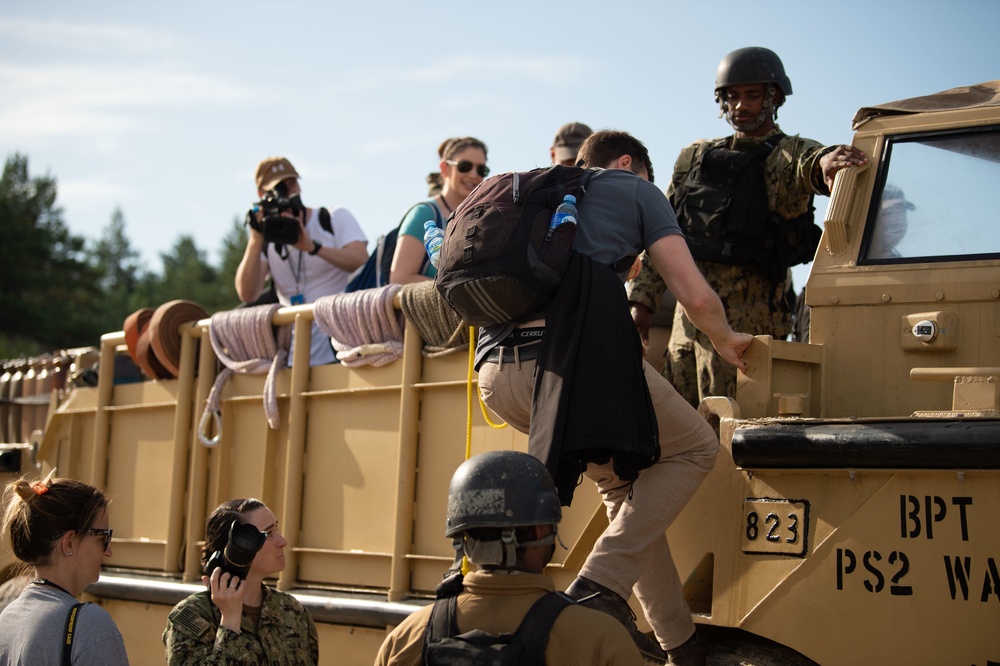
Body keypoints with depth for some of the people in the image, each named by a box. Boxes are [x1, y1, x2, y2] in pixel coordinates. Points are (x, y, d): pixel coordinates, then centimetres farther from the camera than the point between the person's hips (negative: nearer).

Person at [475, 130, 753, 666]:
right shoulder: (635, 189, 18)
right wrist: (727, 342, 31)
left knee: (622, 478, 24)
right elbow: (696, 297, 10)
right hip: (573, 355, -6)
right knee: (693, 447, 15)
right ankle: (601, 586, -3)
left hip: (495, 371, 6)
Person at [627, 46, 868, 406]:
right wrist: (641, 301, 11)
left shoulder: (787, 155, 2)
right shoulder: (695, 158, 18)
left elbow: (806, 164, -24)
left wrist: (824, 163, -48)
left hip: (747, 319, -6)